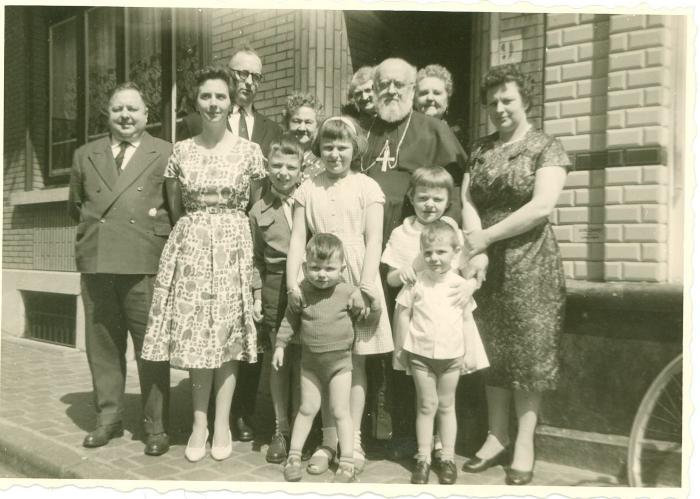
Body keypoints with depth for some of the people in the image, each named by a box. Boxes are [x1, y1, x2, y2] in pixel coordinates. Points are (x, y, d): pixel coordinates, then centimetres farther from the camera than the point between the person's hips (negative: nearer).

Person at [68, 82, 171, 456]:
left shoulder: (165, 154, 5)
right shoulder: (85, 155, 16)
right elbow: (75, 207, 23)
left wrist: (157, 221, -5)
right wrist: (95, 223, 11)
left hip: (145, 263, -4)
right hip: (96, 262, 4)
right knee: (102, 345, 10)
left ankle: (156, 428, 11)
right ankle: (108, 419, 25)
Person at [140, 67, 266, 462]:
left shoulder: (249, 151, 1)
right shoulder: (180, 151, 6)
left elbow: (256, 206, 8)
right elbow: (175, 207, 14)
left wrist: (227, 221, 6)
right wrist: (194, 232, 11)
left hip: (233, 246, -1)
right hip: (190, 246, 2)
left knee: (228, 334, 2)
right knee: (195, 335, 3)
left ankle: (223, 424, 13)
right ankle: (200, 424, 14)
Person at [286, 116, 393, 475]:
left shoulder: (367, 187, 1)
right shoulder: (308, 189, 8)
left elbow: (373, 241, -5)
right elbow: (297, 239, 3)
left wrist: (364, 288, -13)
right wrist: (292, 284, -7)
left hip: (354, 284, -2)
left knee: (354, 363, 5)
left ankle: (353, 443, 13)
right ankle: (329, 441, 18)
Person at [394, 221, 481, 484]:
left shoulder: (461, 284, -1)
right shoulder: (416, 282, -6)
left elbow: (467, 319, 5)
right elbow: (402, 314, 0)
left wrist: (466, 352, 4)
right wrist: (401, 348, 1)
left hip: (451, 355, 1)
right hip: (421, 354, -1)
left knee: (446, 405, 12)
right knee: (426, 405, 6)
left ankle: (448, 458, 22)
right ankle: (423, 458, 17)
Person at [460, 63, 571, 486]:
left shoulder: (547, 148, -1)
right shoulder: (480, 150, 13)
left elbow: (541, 207, -14)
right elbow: (468, 202, 4)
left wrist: (485, 237, -13)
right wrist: (476, 250, -11)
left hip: (530, 264, -4)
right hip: (486, 263, 4)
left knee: (529, 349, 1)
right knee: (492, 350, 9)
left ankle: (524, 444, 14)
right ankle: (497, 437, 22)